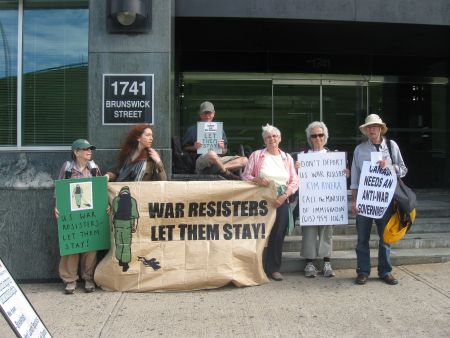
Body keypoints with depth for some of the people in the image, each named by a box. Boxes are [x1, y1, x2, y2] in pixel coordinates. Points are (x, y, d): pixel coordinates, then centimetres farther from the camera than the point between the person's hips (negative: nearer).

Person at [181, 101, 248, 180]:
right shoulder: (192, 130, 13)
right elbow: (184, 148, 10)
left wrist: (222, 148, -2)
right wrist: (194, 147, -10)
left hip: (219, 160, 4)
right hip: (201, 159, -4)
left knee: (244, 160, -16)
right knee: (212, 154, -40)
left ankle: (220, 169, -28)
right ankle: (227, 174, -21)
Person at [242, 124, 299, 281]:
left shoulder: (287, 158, 13)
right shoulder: (256, 155, 7)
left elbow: (294, 181, 8)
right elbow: (245, 175, 5)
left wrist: (284, 196, -8)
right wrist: (257, 180, -16)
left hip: (281, 201, 2)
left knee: (278, 235, 0)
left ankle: (274, 268, 11)